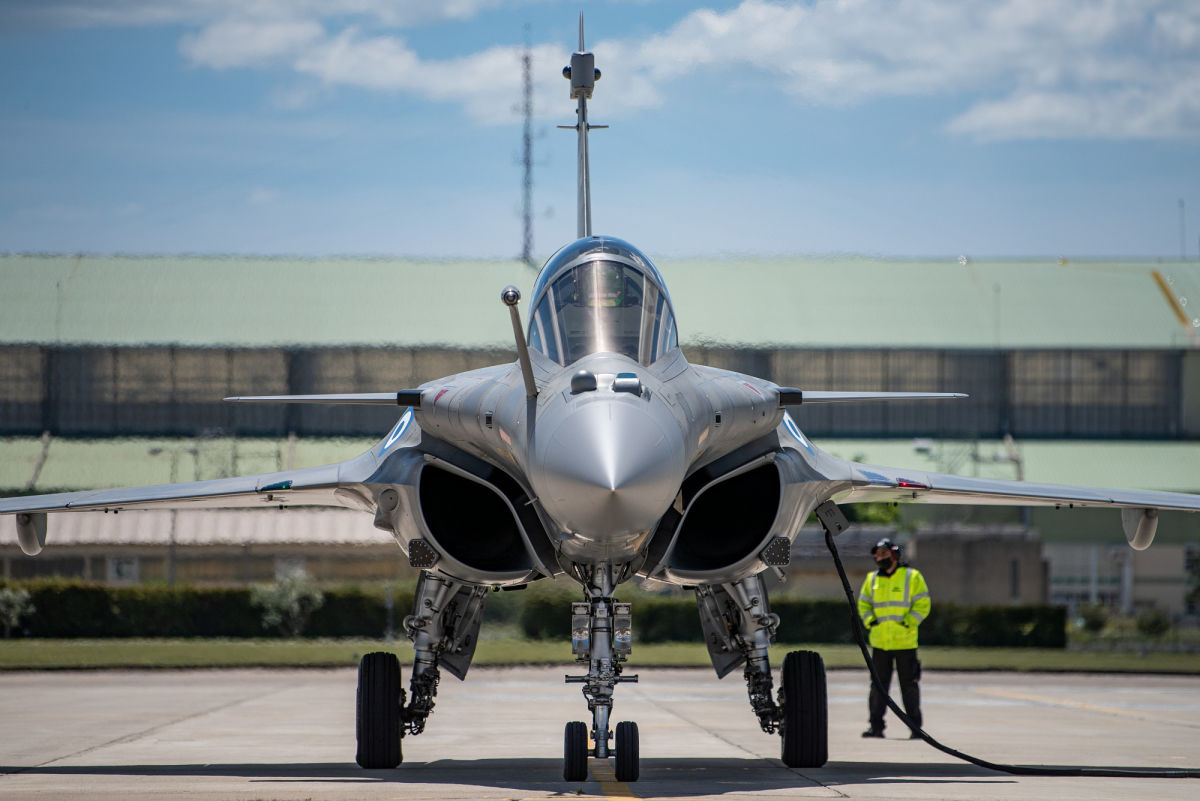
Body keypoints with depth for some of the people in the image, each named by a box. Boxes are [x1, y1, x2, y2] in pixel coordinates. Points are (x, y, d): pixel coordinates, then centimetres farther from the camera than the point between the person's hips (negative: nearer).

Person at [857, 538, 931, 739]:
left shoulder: (912, 577, 0)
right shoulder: (872, 579, 12)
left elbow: (922, 604, -2)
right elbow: (863, 604, 18)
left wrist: (908, 623, -12)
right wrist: (869, 622, 1)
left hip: (904, 641, -3)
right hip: (879, 642, 3)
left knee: (909, 685, 1)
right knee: (878, 685, 2)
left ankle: (915, 727, 8)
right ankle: (876, 726, 5)